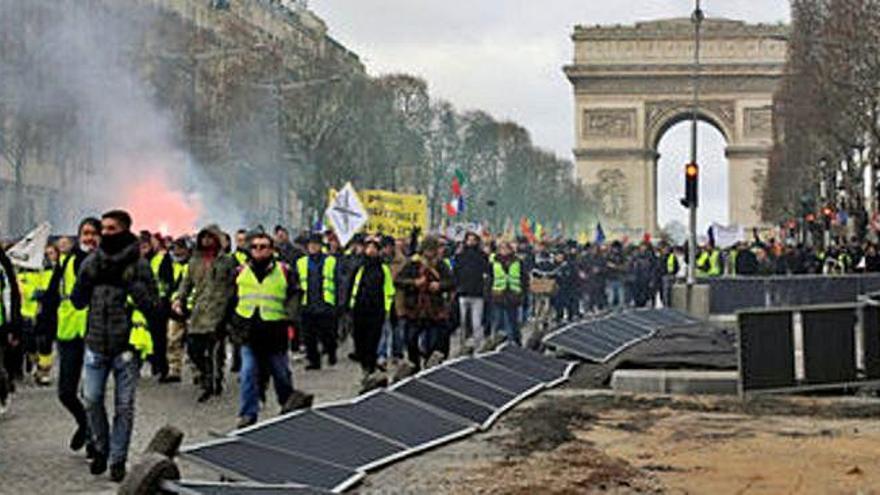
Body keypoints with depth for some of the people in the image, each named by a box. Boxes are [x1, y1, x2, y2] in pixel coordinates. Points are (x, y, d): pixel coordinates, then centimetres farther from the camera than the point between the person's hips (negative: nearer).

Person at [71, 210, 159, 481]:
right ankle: (101, 448, 27)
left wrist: (131, 285, -18)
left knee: (124, 406, 4)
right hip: (96, 344, 3)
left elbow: (154, 307, -5)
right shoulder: (91, 262, 6)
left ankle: (118, 459, 17)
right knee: (92, 400, 5)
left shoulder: (138, 265, -4)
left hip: (127, 346, -3)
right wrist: (87, 278, -10)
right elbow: (77, 302, 7)